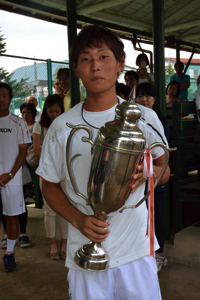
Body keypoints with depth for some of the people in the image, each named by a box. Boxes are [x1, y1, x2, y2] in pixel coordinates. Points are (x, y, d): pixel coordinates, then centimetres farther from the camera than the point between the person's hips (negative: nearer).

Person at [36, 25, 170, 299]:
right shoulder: (61, 127, -3)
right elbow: (49, 185, 6)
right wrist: (78, 220, -12)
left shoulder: (144, 118, -2)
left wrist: (146, 172, -15)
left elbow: (165, 170, 9)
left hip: (137, 249, 1)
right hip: (86, 255, 0)